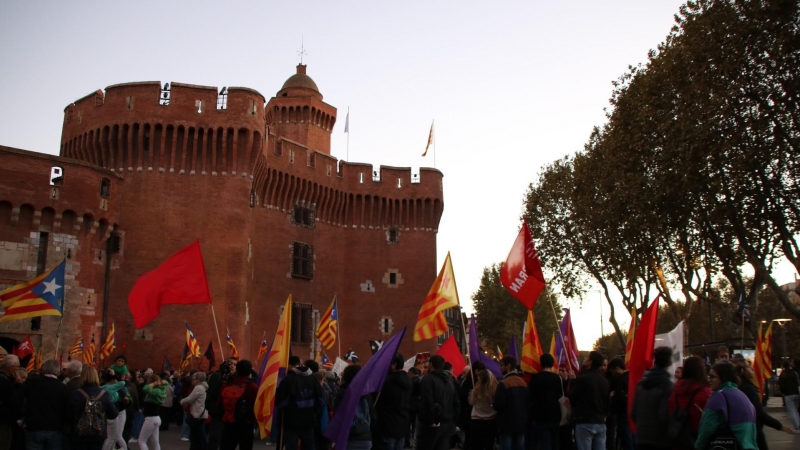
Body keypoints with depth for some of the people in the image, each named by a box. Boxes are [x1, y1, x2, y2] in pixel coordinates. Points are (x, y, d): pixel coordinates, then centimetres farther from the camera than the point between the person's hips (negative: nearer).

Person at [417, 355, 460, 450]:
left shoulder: (428, 379, -9)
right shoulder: (449, 381, 17)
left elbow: (427, 402, -19)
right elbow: (456, 403, 18)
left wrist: (430, 421, -14)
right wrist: (452, 420, 18)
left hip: (432, 424, -7)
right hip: (448, 424, 7)